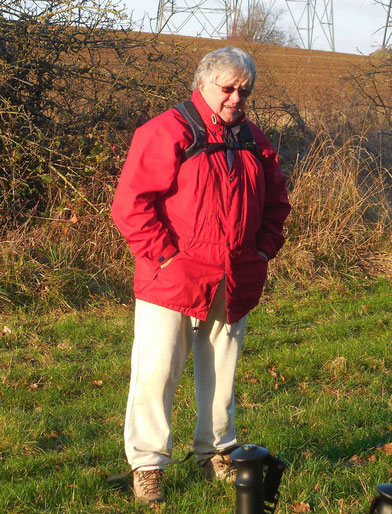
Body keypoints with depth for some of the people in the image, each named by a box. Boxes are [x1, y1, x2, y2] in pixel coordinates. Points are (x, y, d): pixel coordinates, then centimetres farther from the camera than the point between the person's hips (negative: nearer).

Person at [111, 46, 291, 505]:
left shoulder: (254, 142, 12)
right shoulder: (165, 133, -9)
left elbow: (275, 202, 24)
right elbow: (130, 204, -14)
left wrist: (263, 250, 10)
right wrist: (166, 257, -16)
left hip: (234, 287, 6)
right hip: (173, 280, -5)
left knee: (221, 375, 15)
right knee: (155, 373, -4)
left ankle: (216, 452, 31)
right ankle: (147, 465, 8)